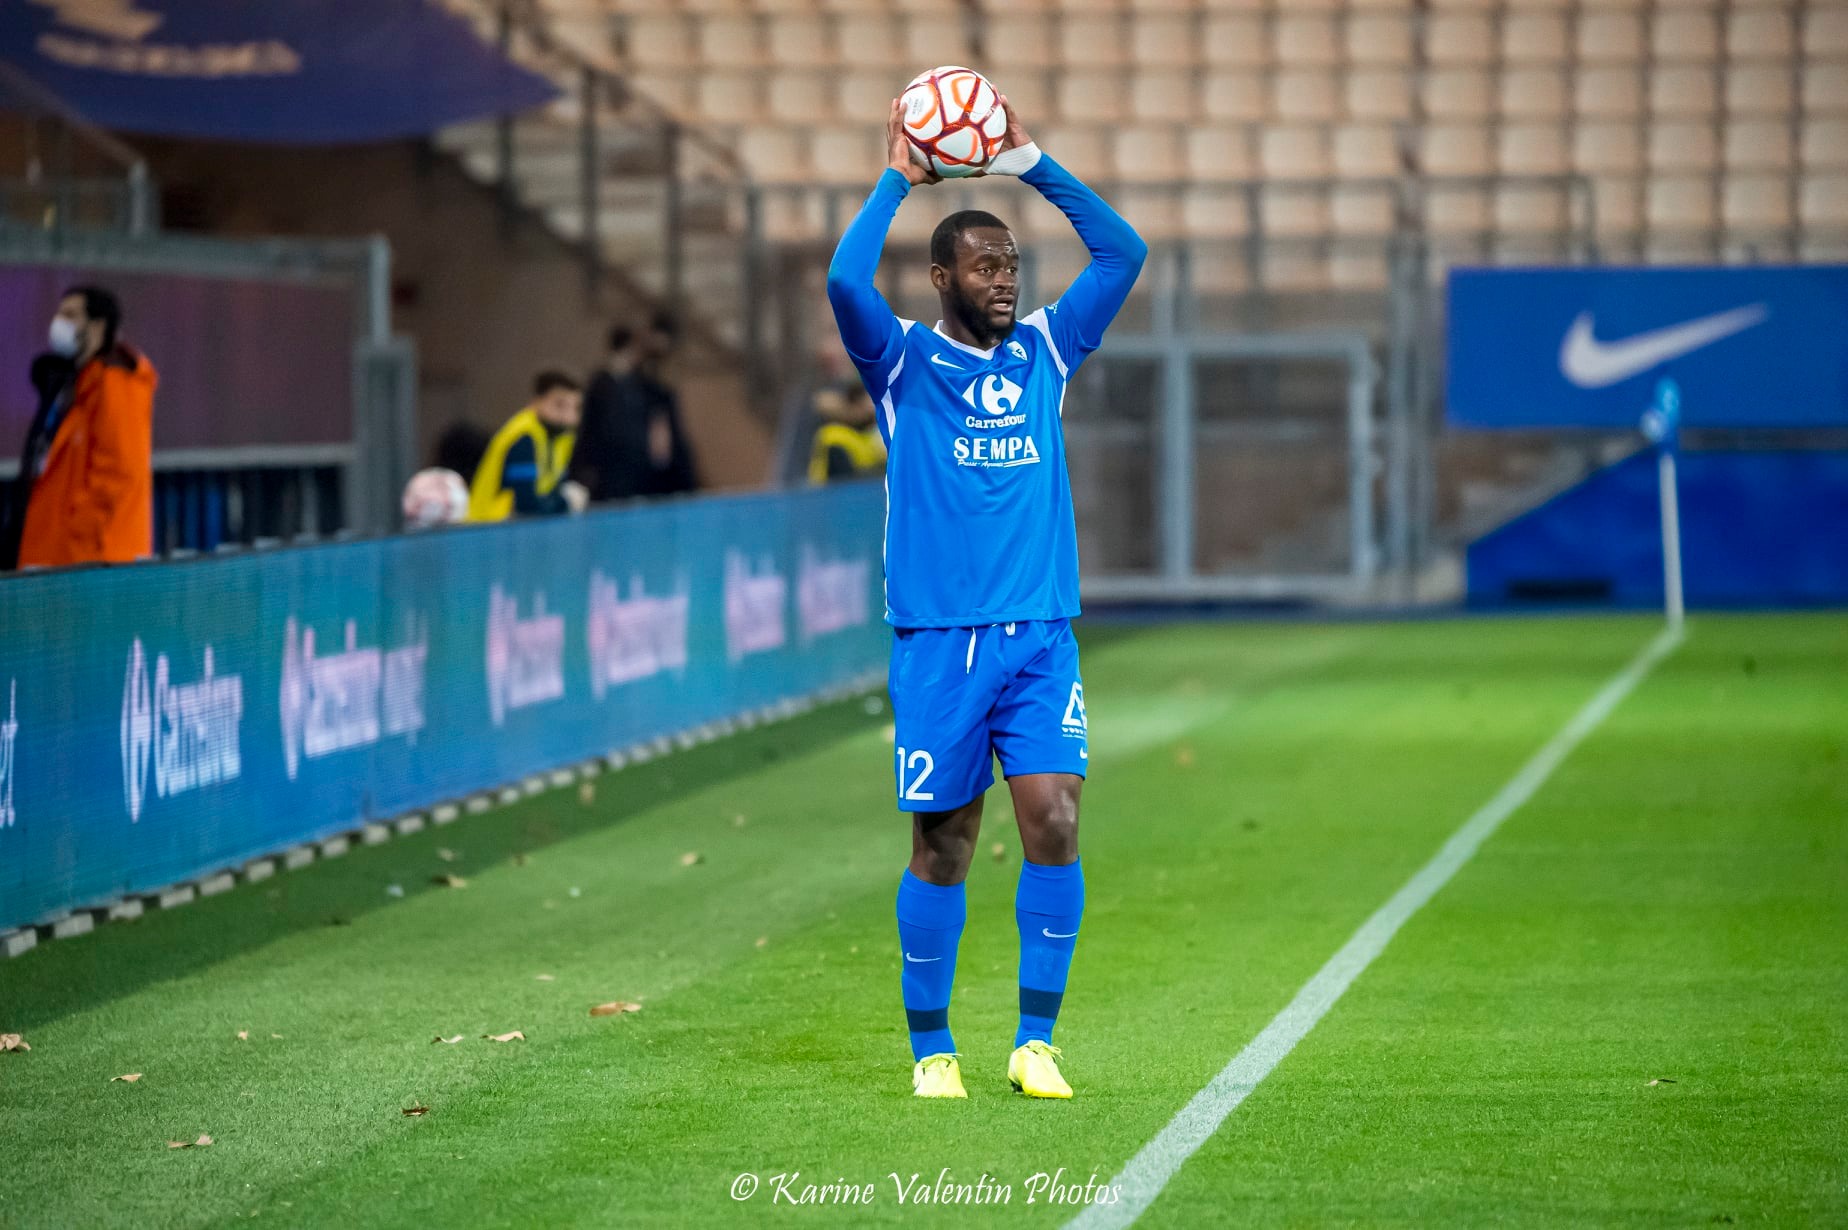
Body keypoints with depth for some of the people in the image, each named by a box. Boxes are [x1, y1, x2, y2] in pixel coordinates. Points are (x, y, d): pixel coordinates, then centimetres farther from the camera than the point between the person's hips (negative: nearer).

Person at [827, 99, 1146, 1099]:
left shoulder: (1044, 352, 11)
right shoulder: (906, 363, 1)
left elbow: (1123, 253, 6)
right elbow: (845, 282, -17)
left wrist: (1030, 163, 4)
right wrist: (897, 180, -7)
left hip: (1042, 637, 3)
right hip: (938, 641, -3)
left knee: (1055, 825, -11)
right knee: (943, 847, 3)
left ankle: (1035, 1042, -1)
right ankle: (931, 1048, 16)